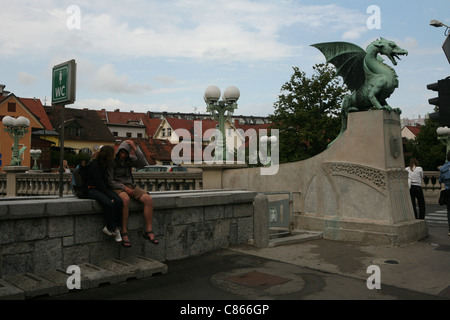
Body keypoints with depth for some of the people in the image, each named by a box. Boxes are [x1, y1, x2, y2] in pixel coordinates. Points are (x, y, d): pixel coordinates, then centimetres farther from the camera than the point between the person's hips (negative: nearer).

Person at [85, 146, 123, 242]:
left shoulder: (105, 165, 14)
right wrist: (110, 196, -20)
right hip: (92, 189, -8)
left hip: (103, 188, 8)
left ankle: (109, 228, -16)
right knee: (109, 204, -34)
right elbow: (99, 183, -18)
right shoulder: (94, 165, -12)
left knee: (119, 202, -22)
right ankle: (114, 229, -19)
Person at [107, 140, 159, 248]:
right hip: (117, 187, -5)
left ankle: (149, 231, -17)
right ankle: (124, 233, -33)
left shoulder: (130, 159, 6)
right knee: (126, 200, -40)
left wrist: (135, 148, -15)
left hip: (131, 186, 5)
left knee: (148, 199, -21)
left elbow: (143, 163, -11)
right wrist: (124, 188, -18)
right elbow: (109, 180, -9)